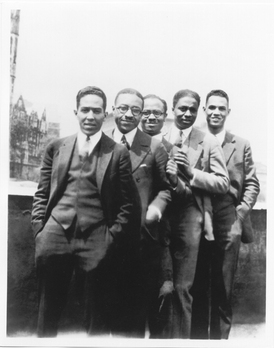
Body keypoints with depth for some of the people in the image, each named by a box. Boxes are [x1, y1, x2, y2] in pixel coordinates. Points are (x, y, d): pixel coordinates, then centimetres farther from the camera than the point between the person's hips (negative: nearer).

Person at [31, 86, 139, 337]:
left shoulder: (118, 153, 3)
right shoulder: (56, 147, 10)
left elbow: (126, 203, 3)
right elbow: (41, 194, 13)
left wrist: (112, 237, -5)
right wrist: (39, 229, 3)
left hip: (96, 241, -2)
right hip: (55, 235, 2)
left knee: (97, 318, 8)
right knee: (48, 314, 13)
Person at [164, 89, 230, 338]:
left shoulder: (209, 142, 4)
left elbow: (223, 183, -1)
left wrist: (192, 174, -14)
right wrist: (169, 178, -14)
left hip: (190, 217, -1)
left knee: (182, 287, 4)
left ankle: (181, 337, 18)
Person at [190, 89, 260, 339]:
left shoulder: (241, 145, 9)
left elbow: (252, 184, 7)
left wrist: (242, 211, -4)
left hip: (228, 222, 1)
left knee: (223, 287, 7)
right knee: (198, 285, 8)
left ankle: (220, 336, 21)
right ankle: (197, 335, 21)